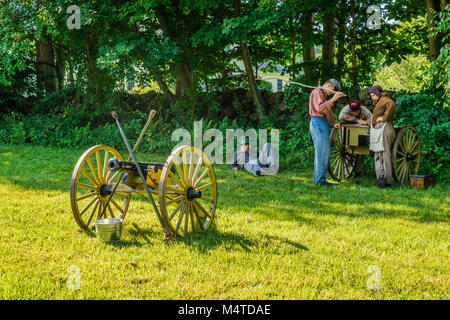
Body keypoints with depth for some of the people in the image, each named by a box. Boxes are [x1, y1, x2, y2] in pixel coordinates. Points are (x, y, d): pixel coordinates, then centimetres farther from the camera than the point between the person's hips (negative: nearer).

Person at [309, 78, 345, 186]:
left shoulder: (323, 94, 24)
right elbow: (319, 108, -21)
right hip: (318, 122, -10)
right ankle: (320, 179, -11)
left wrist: (334, 123, 13)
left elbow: (328, 111, 27)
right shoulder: (317, 92, -7)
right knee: (323, 152, -12)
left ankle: (318, 178, 14)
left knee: (320, 152, 11)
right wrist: (333, 99, -22)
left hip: (323, 123, 10)